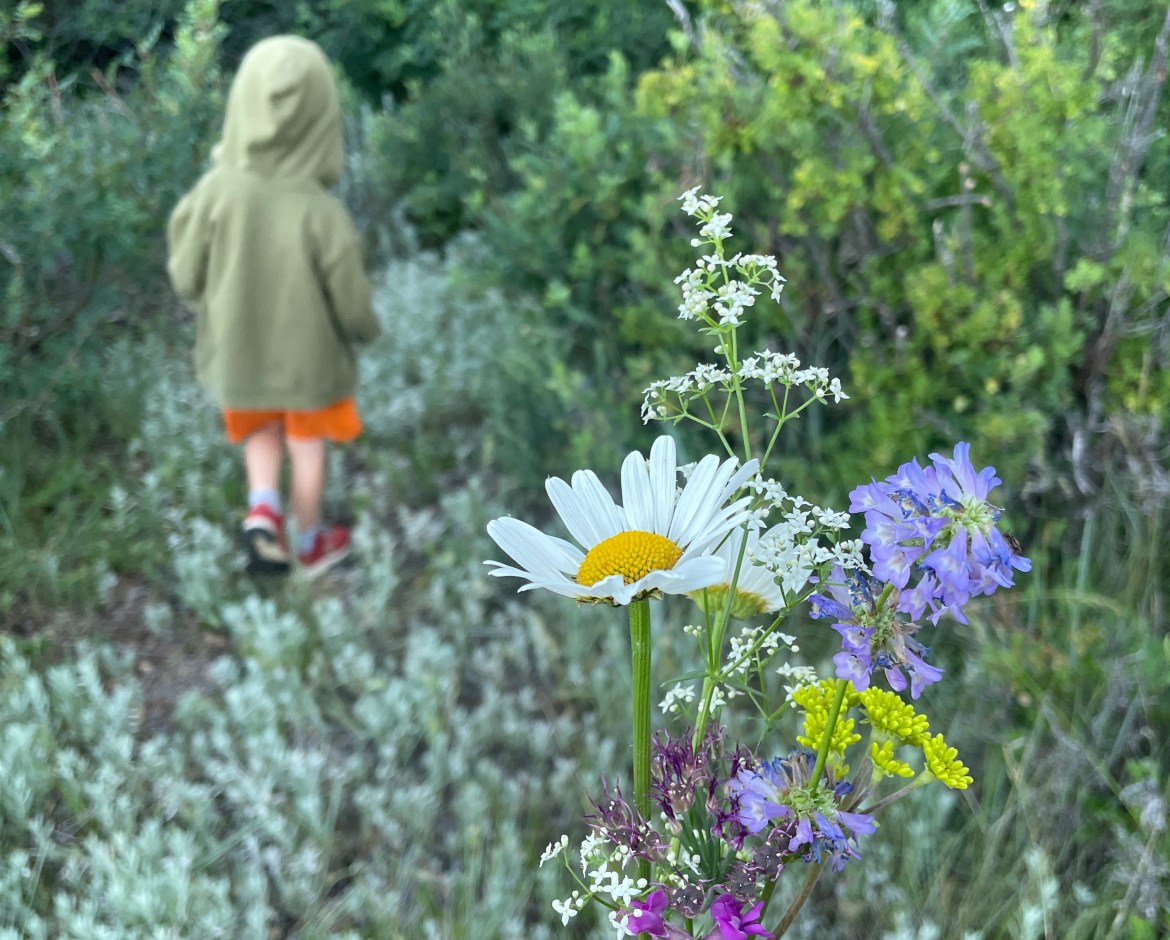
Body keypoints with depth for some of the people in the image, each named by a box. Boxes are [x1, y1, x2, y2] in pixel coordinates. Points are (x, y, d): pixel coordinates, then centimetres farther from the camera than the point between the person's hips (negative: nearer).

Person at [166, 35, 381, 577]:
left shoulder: (214, 192, -25)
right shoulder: (324, 215, -30)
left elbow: (185, 279, -13)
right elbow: (352, 305, -19)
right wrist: (367, 331, 4)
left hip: (237, 350, 2)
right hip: (309, 354, -2)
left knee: (263, 435, 28)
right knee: (306, 446, 22)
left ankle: (262, 512, 6)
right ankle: (308, 543, 39)